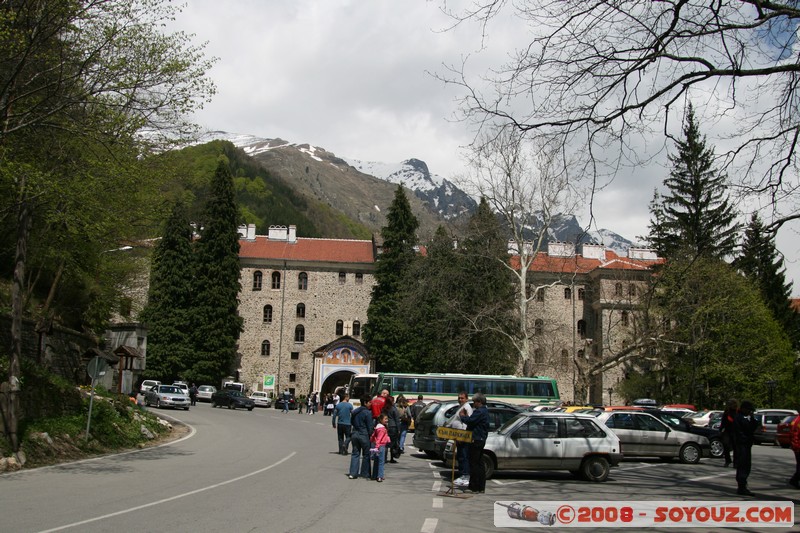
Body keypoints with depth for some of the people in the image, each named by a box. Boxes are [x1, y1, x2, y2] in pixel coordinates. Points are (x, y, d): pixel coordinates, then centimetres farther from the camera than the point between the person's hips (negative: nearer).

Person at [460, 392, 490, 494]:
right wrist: (466, 415, 8)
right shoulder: (485, 411, 16)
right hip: (481, 440, 11)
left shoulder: (479, 412, -17)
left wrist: (462, 415, -5)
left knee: (474, 464, -6)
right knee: (480, 464, 13)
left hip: (476, 440, -11)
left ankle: (474, 487, -4)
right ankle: (481, 487, 17)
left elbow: (469, 421, -23)